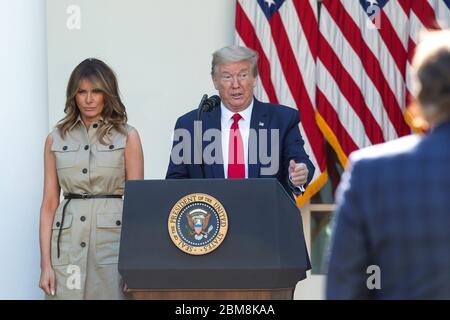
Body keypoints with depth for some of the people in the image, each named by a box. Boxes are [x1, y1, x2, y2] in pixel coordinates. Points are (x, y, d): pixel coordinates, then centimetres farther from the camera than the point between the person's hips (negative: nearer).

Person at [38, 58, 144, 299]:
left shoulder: (127, 137, 4)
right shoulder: (56, 139, 9)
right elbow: (49, 203, 7)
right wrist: (45, 263, 0)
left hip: (113, 236, -1)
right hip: (68, 242, 1)